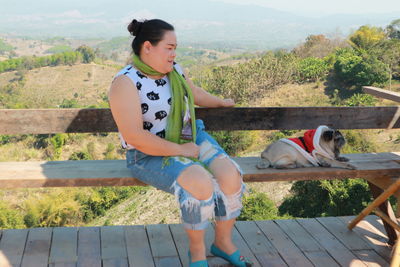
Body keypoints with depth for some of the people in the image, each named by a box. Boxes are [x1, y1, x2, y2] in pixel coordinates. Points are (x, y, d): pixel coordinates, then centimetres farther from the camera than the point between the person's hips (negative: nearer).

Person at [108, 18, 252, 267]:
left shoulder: (175, 70, 6)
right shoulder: (126, 82, -17)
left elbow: (196, 93, 27)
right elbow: (134, 137, -25)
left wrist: (223, 102, 43)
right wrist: (180, 150, -20)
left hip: (191, 137, 7)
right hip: (152, 154, -7)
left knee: (231, 176, -18)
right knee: (201, 183, -32)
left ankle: (224, 242, 4)